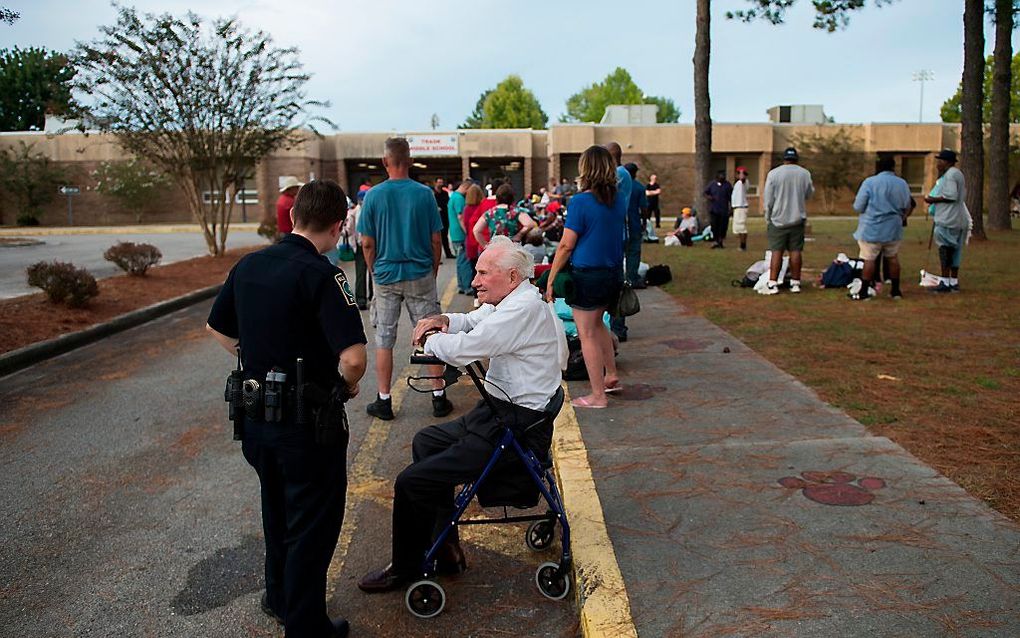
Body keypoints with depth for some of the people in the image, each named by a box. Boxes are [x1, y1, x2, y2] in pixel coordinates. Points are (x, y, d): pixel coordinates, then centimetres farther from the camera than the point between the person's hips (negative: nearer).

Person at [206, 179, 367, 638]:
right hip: (307, 422, -7)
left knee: (277, 511, 26)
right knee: (312, 525, 11)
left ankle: (279, 598, 45)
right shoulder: (321, 275, -21)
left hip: (255, 416, 7)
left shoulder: (248, 265, 1)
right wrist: (347, 385, -10)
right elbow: (353, 357, -31)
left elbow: (217, 328, 16)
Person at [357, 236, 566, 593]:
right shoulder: (512, 302, 10)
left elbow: (462, 349, -24)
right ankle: (445, 547, 27)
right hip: (500, 415, 11)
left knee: (412, 482, -11)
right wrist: (442, 321, 2)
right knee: (425, 442, 27)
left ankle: (406, 569, 12)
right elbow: (471, 321, 24)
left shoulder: (524, 309, -21)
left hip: (516, 429, -11)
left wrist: (429, 340, -3)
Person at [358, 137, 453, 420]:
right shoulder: (425, 194, -5)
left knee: (384, 341, 9)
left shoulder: (373, 195, -5)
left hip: (386, 276, 0)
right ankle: (439, 397, 13)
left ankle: (384, 401, 14)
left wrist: (375, 273, 13)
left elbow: (367, 243, -2)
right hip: (420, 275, 0)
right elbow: (435, 240, -2)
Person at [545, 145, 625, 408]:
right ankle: (611, 375, 34)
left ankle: (598, 395, 11)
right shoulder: (619, 201, 4)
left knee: (587, 335, 5)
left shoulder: (581, 202, -16)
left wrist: (551, 280, -8)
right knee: (596, 323, 28)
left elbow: (566, 245, -15)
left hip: (588, 275, -7)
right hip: (614, 274, 7)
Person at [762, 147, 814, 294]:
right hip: (797, 219, 2)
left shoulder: (773, 173, -6)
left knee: (777, 251, -1)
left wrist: (767, 219, 5)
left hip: (778, 220, -2)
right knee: (796, 251, 6)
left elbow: (768, 200, -5)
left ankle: (772, 284, -5)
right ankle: (795, 283, 9)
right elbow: (809, 194, 15)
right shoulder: (805, 173, 1)